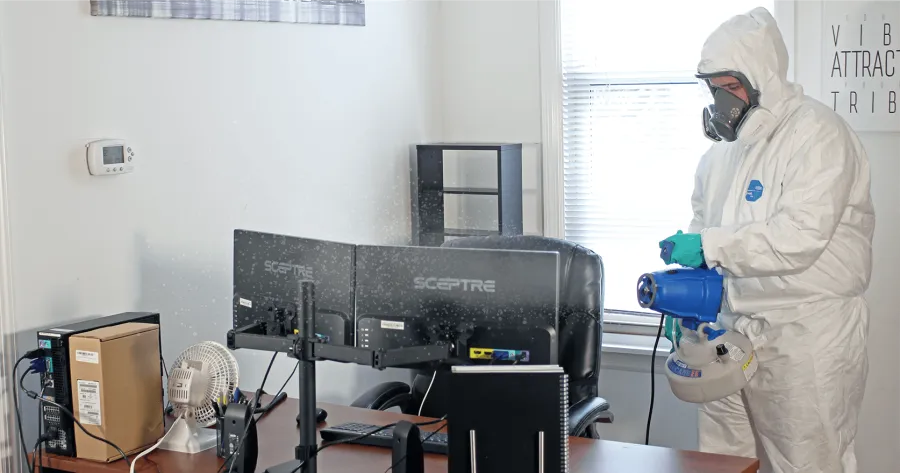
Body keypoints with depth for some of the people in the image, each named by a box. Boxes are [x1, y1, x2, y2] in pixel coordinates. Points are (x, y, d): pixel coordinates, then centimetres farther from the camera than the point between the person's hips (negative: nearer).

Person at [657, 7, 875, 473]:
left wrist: (708, 246, -22)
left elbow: (800, 236, -21)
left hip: (804, 336, -7)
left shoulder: (817, 132, -11)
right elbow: (703, 228, 22)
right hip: (731, 330, 7)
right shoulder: (723, 146, 13)